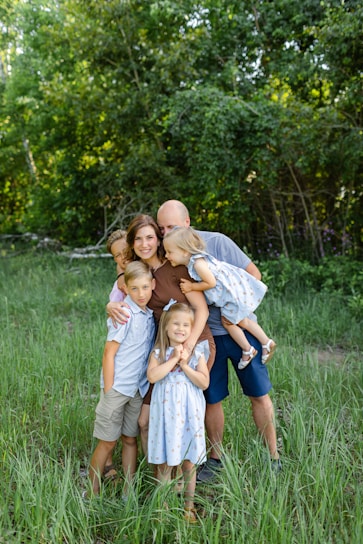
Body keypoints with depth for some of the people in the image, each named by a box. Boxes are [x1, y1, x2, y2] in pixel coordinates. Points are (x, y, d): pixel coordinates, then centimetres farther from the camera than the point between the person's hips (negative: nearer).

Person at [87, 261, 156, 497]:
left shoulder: (151, 315, 4)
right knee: (108, 442, 5)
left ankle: (129, 492, 26)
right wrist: (108, 391, -14)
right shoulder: (124, 314, -16)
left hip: (140, 389, 6)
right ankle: (92, 493, 20)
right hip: (118, 387, -6)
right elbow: (109, 353, -14)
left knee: (131, 440, 15)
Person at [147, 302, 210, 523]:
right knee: (164, 462, 9)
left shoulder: (197, 353, -1)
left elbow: (204, 382, -10)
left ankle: (189, 505, 26)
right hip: (165, 411, 0)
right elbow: (152, 376, -19)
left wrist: (184, 365, -16)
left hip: (188, 412, 0)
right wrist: (173, 359, -18)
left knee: (189, 462, 9)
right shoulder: (159, 352, -2)